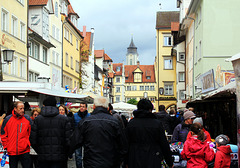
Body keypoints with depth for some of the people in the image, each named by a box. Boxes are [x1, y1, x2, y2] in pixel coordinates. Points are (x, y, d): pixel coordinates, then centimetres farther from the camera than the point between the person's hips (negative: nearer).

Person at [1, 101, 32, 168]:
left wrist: (28, 144, -1)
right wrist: (5, 146, 3)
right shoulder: (7, 119, -1)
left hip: (25, 151, -1)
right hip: (11, 152, 1)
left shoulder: (27, 119, -1)